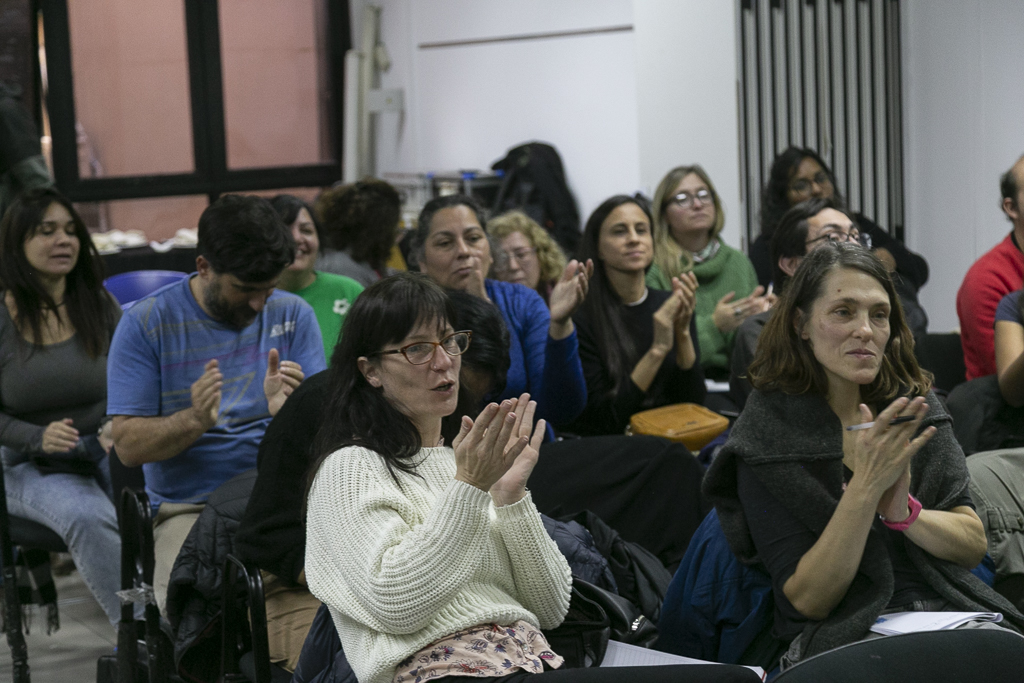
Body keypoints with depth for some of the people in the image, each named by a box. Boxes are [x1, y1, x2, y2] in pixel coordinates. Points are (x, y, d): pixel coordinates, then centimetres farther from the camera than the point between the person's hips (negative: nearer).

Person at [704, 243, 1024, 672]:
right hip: (842, 638, -5)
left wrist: (901, 508, -14)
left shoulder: (915, 407, 7)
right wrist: (865, 486, -20)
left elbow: (974, 547, 5)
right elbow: (807, 601, -9)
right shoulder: (769, 435, -5)